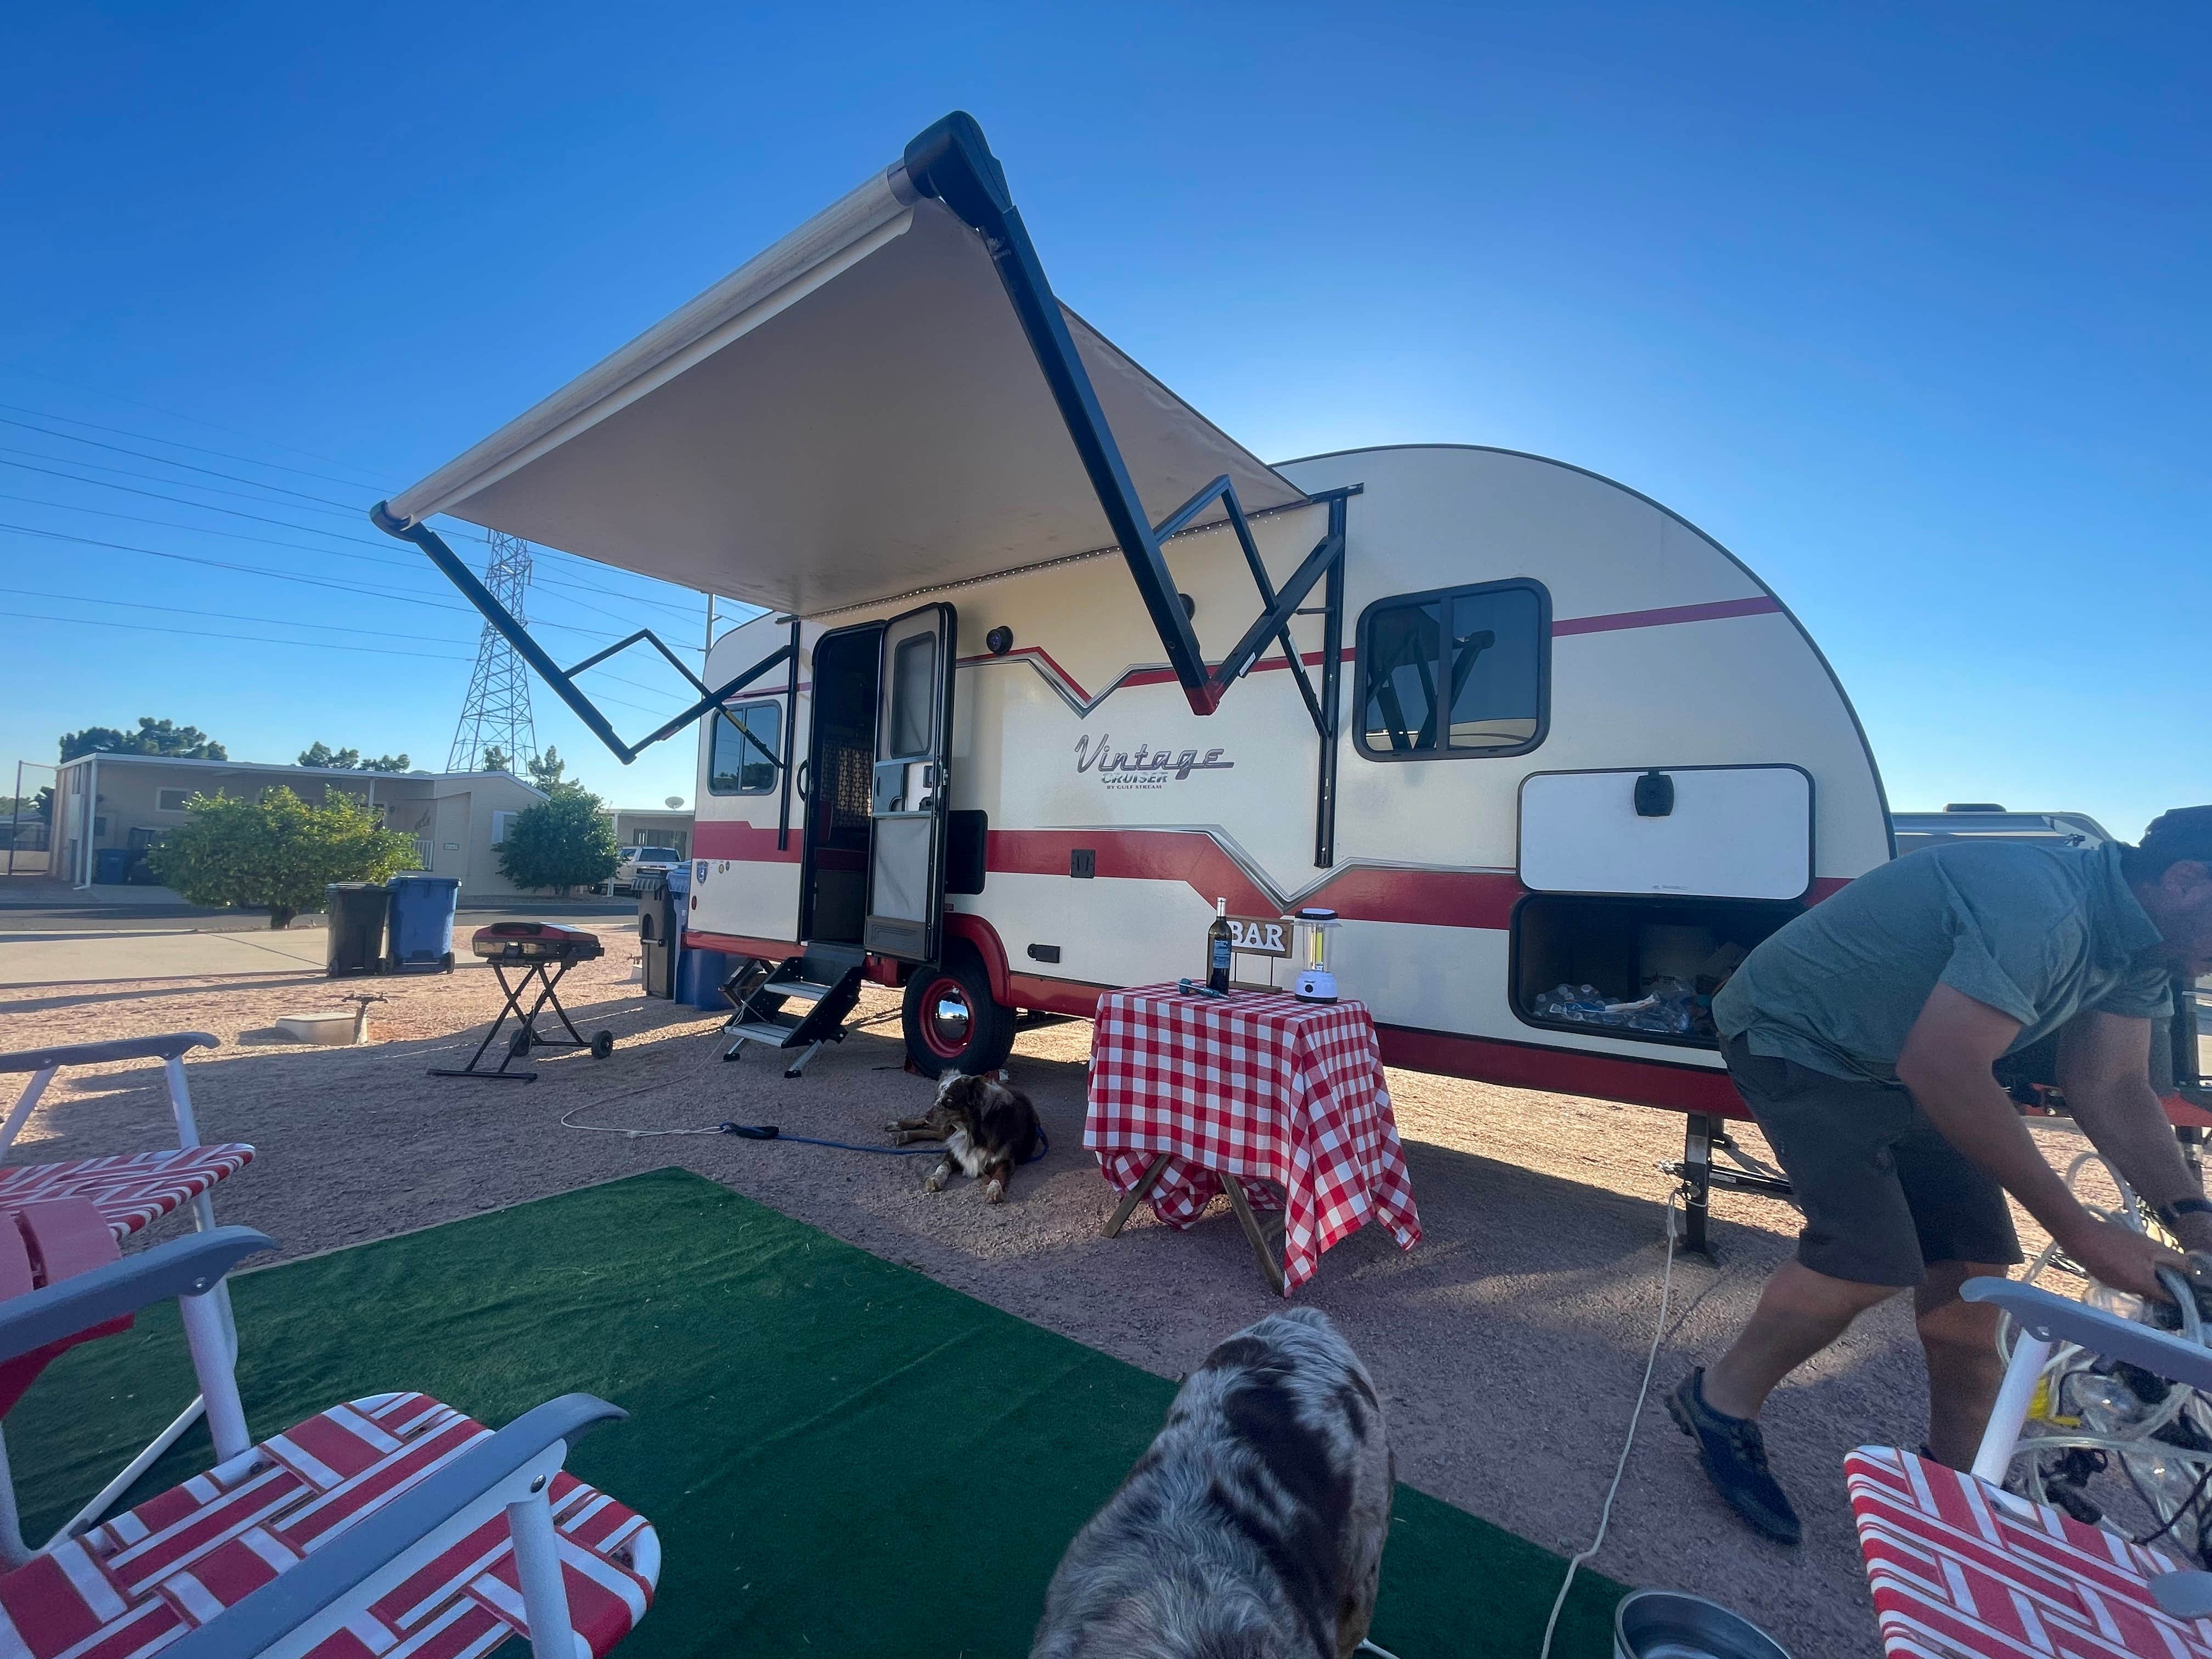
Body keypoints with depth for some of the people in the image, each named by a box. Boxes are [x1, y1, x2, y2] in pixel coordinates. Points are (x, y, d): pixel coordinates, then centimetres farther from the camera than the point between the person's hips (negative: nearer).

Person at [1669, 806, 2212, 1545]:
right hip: (1796, 1038, -9)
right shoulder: (2042, 904, -31)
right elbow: (1943, 1070, -35)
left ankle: (1958, 1475, 25)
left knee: (1974, 1262, 5)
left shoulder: (2139, 942, 1)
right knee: (1872, 1259, -18)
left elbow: (2112, 1089, 4)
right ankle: (1721, 1401, 4)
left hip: (1897, 1062, 10)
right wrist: (2081, 1232, -27)